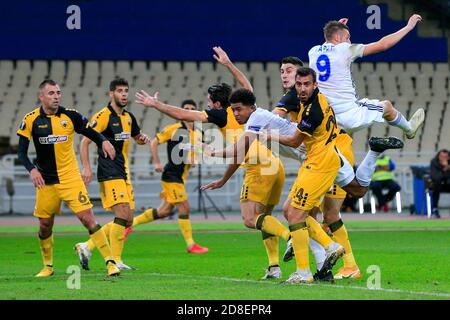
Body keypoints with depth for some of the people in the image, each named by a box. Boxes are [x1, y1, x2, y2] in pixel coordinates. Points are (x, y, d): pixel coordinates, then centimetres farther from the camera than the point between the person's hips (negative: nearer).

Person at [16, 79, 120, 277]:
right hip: (45, 181, 1)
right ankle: (48, 266, 30)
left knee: (87, 218, -11)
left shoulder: (71, 116, -4)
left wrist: (103, 141, -19)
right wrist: (32, 170, -21)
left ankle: (110, 262, -9)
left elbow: (91, 133, 4)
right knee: (45, 225, 8)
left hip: (70, 178, -1)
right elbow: (22, 152, -4)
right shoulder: (31, 120, -4)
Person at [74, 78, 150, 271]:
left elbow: (137, 137, 31)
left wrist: (143, 139, 7)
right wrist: (86, 168, -20)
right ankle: (115, 260, -9)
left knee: (127, 220, 6)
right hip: (109, 174, -8)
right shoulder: (104, 116, -10)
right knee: (123, 215, -16)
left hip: (124, 174, 8)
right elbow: (85, 142, -11)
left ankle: (87, 247, 13)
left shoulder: (128, 117, 13)